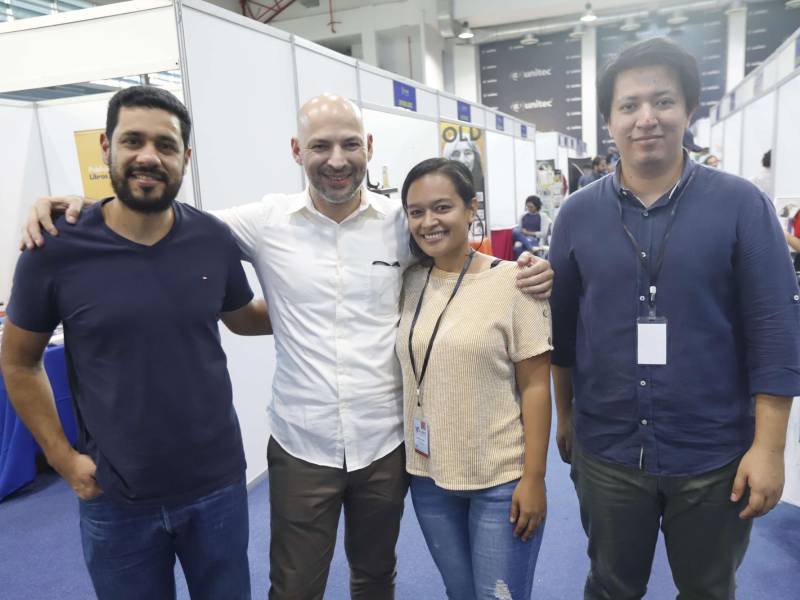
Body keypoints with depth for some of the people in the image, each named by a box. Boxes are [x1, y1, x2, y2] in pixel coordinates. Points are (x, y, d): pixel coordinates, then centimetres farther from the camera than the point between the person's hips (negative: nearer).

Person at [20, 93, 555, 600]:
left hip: (386, 443, 2)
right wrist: (83, 207, -10)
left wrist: (529, 275, -12)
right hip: (301, 447, -1)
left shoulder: (401, 221, -4)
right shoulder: (266, 221, -6)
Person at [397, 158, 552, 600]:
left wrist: (534, 478, -11)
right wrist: (413, 461, 8)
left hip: (502, 480, -4)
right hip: (428, 476, 4)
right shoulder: (409, 283, 0)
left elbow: (535, 385, -10)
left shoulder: (512, 281, -12)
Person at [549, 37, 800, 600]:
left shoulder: (741, 204, -7)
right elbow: (562, 324, 4)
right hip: (605, 452, 1)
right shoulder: (578, 213, -2)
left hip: (715, 455, -1)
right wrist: (565, 415, 10)